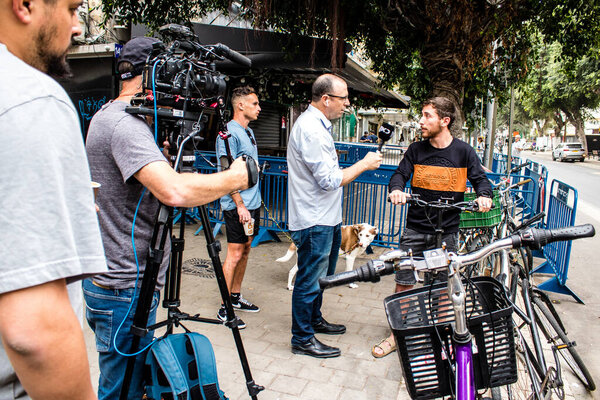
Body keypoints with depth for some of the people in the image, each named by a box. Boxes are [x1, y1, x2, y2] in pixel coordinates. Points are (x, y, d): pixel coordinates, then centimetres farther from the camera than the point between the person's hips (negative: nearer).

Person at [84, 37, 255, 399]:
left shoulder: (107, 116, 12)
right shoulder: (125, 124, -22)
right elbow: (174, 191, -37)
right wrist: (235, 178, -22)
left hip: (110, 280, 10)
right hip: (125, 289, -10)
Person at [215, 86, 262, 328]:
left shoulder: (248, 131, 16)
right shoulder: (229, 133, -13)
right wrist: (240, 205, -20)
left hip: (253, 203, 9)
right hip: (237, 205, -9)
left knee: (245, 250, 14)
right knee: (235, 254, -5)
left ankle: (236, 297, 28)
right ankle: (225, 309, 6)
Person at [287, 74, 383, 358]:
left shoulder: (317, 124, 13)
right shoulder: (310, 129, -21)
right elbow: (330, 180, -24)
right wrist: (364, 164, -13)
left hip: (325, 218, 11)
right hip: (314, 221, -11)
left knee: (319, 275, 22)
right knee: (310, 279, 1)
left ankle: (314, 320, 40)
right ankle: (302, 339, 16)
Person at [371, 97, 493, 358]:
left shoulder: (463, 151, -1)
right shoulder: (416, 150, 3)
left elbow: (480, 179, 1)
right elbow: (400, 174, -1)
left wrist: (484, 196, -21)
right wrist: (396, 189, -24)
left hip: (446, 231, -1)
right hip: (415, 229, 1)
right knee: (403, 283, 4)